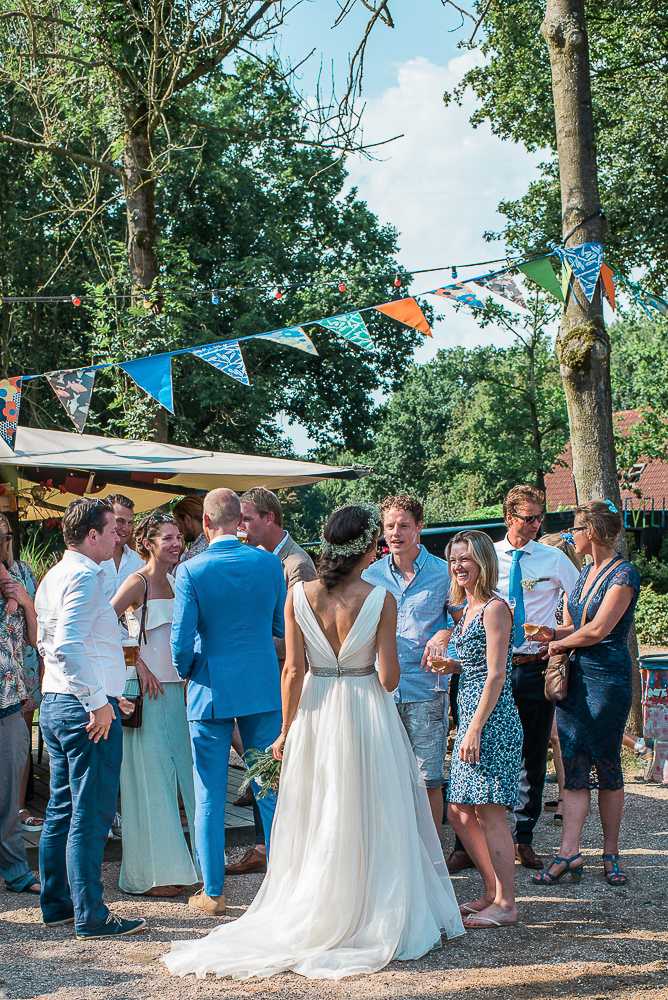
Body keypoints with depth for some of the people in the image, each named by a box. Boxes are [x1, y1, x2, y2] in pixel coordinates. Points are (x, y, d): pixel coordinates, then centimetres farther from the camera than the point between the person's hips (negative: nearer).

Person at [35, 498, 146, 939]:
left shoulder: (54, 577, 15)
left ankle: (57, 903, 24)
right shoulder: (84, 577, -15)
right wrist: (97, 700, -23)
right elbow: (68, 646, -26)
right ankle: (91, 916, -1)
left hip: (56, 702, 10)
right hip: (86, 708, -10)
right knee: (91, 814, -5)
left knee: (63, 810, 16)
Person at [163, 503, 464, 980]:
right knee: (372, 821, 10)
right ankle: (375, 917, 18)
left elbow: (293, 670, -4)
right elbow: (388, 678, -13)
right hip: (368, 714, -2)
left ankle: (316, 920, 23)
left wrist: (286, 730, 5)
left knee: (317, 824, 14)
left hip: (316, 715, 3)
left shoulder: (299, 596, -6)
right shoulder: (381, 600, -13)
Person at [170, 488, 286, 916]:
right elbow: (285, 628, 5)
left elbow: (181, 642, -12)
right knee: (271, 789, 11)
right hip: (265, 688, 3)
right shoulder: (270, 563, -4)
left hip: (211, 690, -2)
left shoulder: (192, 571, -12)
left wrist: (186, 671, 8)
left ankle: (213, 893, 14)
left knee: (209, 796, 8)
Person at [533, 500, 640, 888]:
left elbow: (598, 630, -17)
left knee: (607, 767, 1)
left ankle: (611, 854, 11)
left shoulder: (624, 573, -10)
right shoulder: (587, 572, 16)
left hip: (609, 678, -7)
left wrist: (559, 643, -4)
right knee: (574, 767, 0)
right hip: (576, 677, 7)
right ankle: (570, 852, -2)